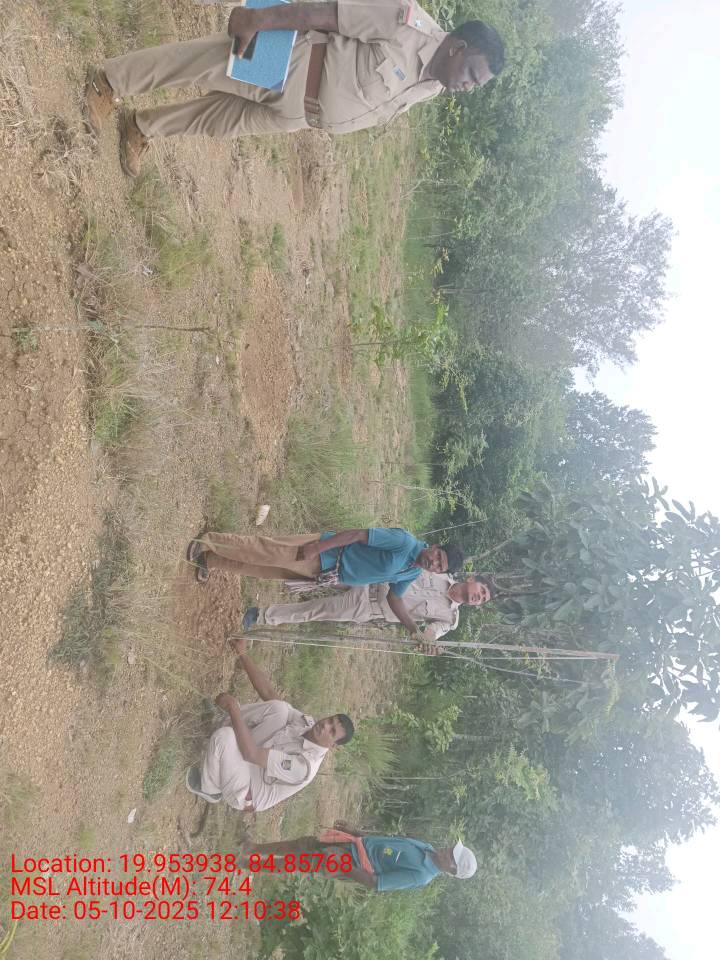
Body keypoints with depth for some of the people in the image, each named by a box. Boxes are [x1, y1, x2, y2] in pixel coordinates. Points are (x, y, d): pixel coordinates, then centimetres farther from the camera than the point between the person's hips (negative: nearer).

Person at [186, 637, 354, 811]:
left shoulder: (304, 765, -31)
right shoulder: (305, 722, -8)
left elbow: (252, 754, -35)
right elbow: (268, 692, -7)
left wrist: (233, 708, -34)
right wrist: (242, 654, -13)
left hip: (245, 793, -6)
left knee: (224, 735, -32)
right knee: (279, 708, -16)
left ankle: (209, 790, -3)